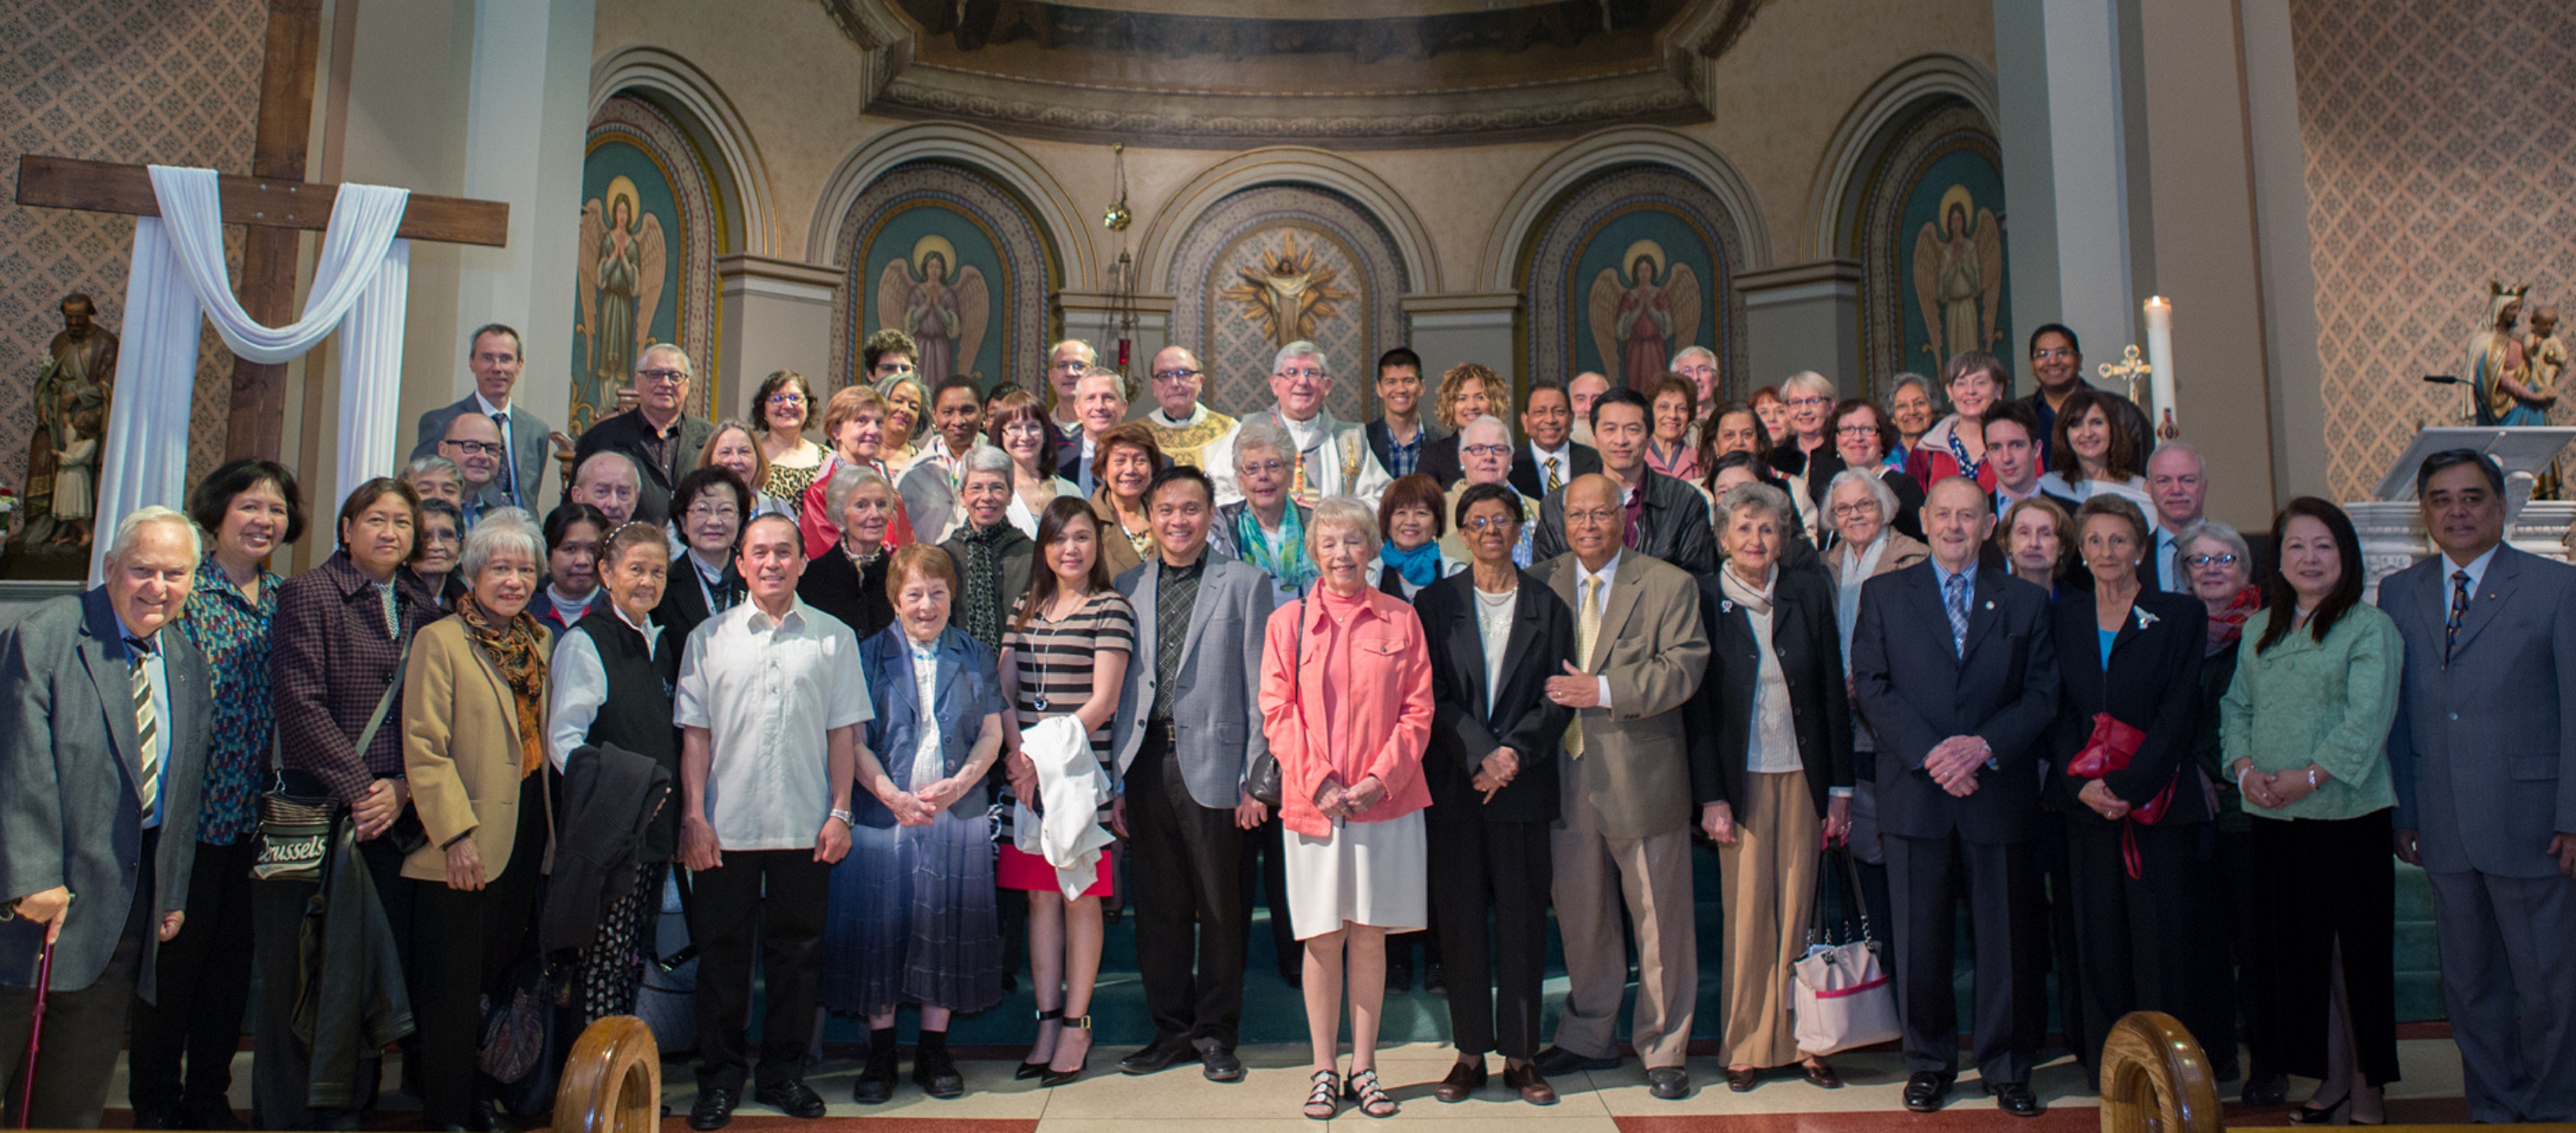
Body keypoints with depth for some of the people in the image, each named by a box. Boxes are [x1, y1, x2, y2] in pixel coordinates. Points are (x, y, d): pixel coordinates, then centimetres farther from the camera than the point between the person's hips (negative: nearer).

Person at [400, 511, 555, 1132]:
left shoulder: (541, 642, 13)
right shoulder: (439, 641, -6)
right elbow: (424, 750, -11)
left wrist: (551, 831, 11)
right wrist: (456, 834, -16)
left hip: (527, 836, 6)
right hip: (466, 844, -6)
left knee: (501, 980, 13)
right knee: (456, 988, 3)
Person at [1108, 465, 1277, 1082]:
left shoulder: (1244, 584, 4)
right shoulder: (1128, 588, 12)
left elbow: (1259, 688, 0)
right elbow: (1116, 687, 12)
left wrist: (1255, 779, -6)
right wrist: (1113, 780, 5)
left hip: (1212, 764, -3)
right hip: (1146, 764, 3)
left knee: (1220, 906, 5)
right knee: (1158, 904, 10)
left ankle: (1215, 1032, 19)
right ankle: (1171, 1027, 24)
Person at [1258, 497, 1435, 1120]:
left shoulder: (1401, 619, 6)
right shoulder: (1288, 621, 5)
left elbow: (1418, 711, 3)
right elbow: (1278, 713, 1)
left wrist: (1379, 780, -9)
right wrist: (1319, 783, -10)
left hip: (1386, 802, 1)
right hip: (1314, 804, -1)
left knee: (1370, 935, 7)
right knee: (1323, 938, 4)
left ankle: (1364, 1067, 19)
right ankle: (1324, 1070, 17)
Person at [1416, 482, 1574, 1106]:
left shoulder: (1548, 606, 7)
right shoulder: (1435, 603, 6)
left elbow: (1558, 699, 2)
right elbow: (1433, 695, -2)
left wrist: (1514, 752, -13)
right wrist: (1480, 756, -13)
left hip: (1524, 784, 0)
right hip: (1455, 785, 0)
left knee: (1522, 920, 5)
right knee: (1459, 919, 4)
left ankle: (1521, 1054, 15)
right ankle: (1470, 1053, 15)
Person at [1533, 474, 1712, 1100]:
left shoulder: (1670, 586, -2)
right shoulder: (1542, 583, 7)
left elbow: (1683, 669, -12)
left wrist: (1604, 689, -21)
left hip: (1643, 779, -3)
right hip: (1566, 778, 3)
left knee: (1661, 921, 7)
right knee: (1580, 919, 15)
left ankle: (1663, 1049, 23)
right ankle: (1589, 1038, 32)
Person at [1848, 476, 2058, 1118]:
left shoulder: (2025, 602, 11)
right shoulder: (1884, 595, 8)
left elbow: (2042, 696, 4)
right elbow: (1871, 687, -1)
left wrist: (1983, 744, -12)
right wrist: (1928, 753, -13)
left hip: (1999, 793, 1)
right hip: (1915, 794, -1)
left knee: (2008, 938, 6)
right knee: (1921, 940, 5)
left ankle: (2007, 1068, 21)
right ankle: (1928, 1063, 20)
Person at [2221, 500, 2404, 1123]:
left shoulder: (2370, 627, -4)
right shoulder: (2259, 631, 13)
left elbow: (2368, 719, -13)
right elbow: (2236, 706, 13)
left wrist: (2310, 776, -18)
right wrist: (2244, 768, -4)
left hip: (2349, 814, -5)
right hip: (2274, 818, 5)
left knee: (2359, 951, 2)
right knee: (2297, 950, 10)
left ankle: (2369, 1084, 16)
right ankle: (2331, 1076, 23)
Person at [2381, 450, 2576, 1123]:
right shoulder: (2398, 594, 9)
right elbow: (2394, 713, 9)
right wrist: (2403, 814, 6)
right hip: (2443, 827, 3)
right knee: (2468, 984, 13)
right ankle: (2493, 1107, 27)